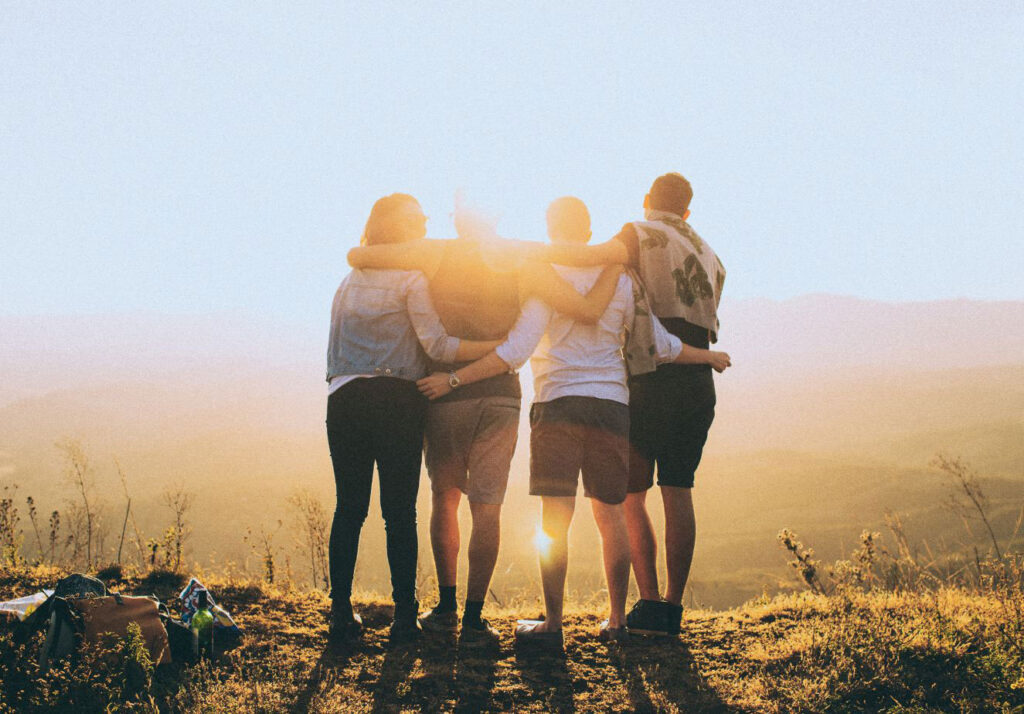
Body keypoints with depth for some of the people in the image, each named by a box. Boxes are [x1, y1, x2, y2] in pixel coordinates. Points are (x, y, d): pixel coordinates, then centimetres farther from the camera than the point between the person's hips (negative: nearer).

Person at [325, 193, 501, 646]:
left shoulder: (349, 280, 18)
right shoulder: (410, 279, -1)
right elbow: (437, 345, -9)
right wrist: (501, 346, -8)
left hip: (344, 399, 5)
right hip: (396, 400, -5)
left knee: (349, 507, 6)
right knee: (400, 510, -1)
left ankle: (341, 612, 5)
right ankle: (404, 615, 1)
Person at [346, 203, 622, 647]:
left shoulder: (439, 254, -2)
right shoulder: (525, 264, 0)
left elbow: (356, 256, -5)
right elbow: (589, 311, -7)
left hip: (445, 392, 0)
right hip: (501, 396, 0)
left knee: (444, 498, 16)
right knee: (486, 507, 3)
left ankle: (446, 607, 19)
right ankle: (474, 619, 2)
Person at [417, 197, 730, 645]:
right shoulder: (619, 280, 10)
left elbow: (515, 352, -13)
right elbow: (660, 345, 14)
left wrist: (454, 379, -10)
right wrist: (709, 357, 32)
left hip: (559, 405, -4)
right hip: (612, 405, 4)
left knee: (555, 519, -3)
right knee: (610, 515, 11)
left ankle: (552, 623, -3)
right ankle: (616, 620, 16)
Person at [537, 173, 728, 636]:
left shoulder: (642, 234, -1)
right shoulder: (709, 256, 20)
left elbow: (603, 254, -22)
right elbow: (706, 325, 15)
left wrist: (533, 250, -20)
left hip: (651, 382, -5)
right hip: (698, 384, 5)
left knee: (630, 495, 1)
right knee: (678, 493, 7)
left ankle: (651, 603, -5)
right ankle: (673, 607, 7)